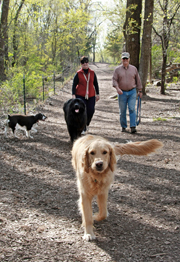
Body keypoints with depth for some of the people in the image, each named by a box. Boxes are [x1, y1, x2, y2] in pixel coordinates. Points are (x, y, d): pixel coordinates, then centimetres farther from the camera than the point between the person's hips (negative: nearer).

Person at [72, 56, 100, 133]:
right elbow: (74, 85, 0)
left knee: (91, 111, -2)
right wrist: (73, 95, -11)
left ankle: (87, 124, 28)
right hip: (80, 96, -2)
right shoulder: (78, 74, -2)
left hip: (91, 96, 2)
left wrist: (97, 94, 13)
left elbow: (96, 84, 13)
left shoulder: (92, 73, 5)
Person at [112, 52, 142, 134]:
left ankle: (133, 127, -13)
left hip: (132, 92, 0)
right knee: (122, 111, 5)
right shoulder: (117, 69, 3)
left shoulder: (134, 69, 6)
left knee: (132, 109, -11)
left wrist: (140, 91, 12)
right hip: (122, 93, 0)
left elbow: (138, 80, 12)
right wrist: (117, 88, -19)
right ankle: (123, 127, 18)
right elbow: (114, 80, -2)